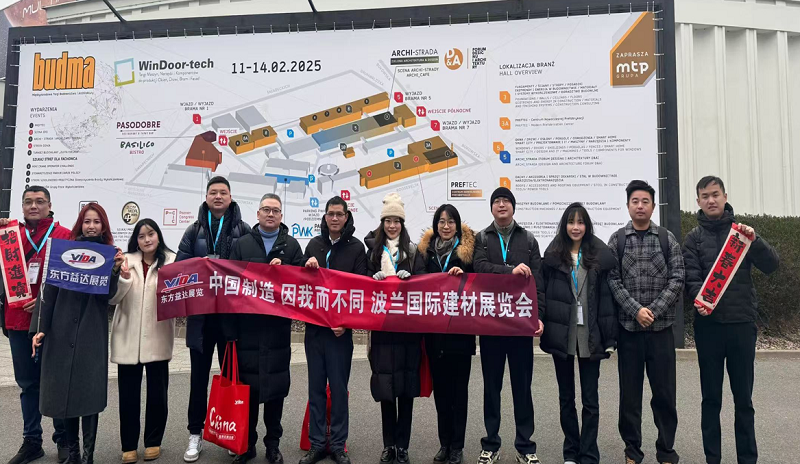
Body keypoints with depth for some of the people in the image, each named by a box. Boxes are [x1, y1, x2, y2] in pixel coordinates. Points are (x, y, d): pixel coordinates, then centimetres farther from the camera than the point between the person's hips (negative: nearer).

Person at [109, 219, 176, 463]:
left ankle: (153, 442, 25)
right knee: (128, 394, 8)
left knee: (157, 392, 8)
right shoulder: (126, 261, 4)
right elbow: (111, 298, 0)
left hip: (157, 337, -1)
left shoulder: (172, 261, 0)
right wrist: (123, 278, -17)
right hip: (128, 338, 1)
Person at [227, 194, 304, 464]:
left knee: (276, 384, 7)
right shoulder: (242, 244, 7)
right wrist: (231, 324, -6)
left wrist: (283, 270, -16)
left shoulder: (291, 245, 7)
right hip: (246, 324, 0)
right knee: (247, 384, 7)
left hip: (278, 326, 0)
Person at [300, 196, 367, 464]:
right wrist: (307, 268, -9)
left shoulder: (356, 247, 0)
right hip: (314, 326, 3)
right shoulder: (314, 244, 10)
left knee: (338, 387, 4)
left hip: (341, 328, -3)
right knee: (316, 386, 9)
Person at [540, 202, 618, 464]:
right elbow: (543, 293, 2)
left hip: (590, 335, -1)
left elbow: (609, 296, -1)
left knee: (590, 399, 5)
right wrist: (543, 327, -5)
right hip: (561, 334, 1)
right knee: (566, 396, 13)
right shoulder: (552, 255, 3)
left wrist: (610, 336, -5)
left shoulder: (600, 255, 2)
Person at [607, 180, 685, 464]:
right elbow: (612, 280, -4)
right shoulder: (617, 240, 3)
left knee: (664, 392, 7)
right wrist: (636, 310, -15)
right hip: (628, 326, 0)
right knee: (629, 392, 7)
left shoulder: (667, 239, 5)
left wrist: (654, 310, -12)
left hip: (661, 327, 0)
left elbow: (677, 280, -2)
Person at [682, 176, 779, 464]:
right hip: (709, 325, -1)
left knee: (744, 398, 9)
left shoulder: (742, 230, 8)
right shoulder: (694, 238, 5)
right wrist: (699, 298, -25)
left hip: (742, 323, 1)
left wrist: (755, 240, -18)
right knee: (711, 398, 7)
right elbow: (691, 277, -5)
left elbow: (771, 265, -1)